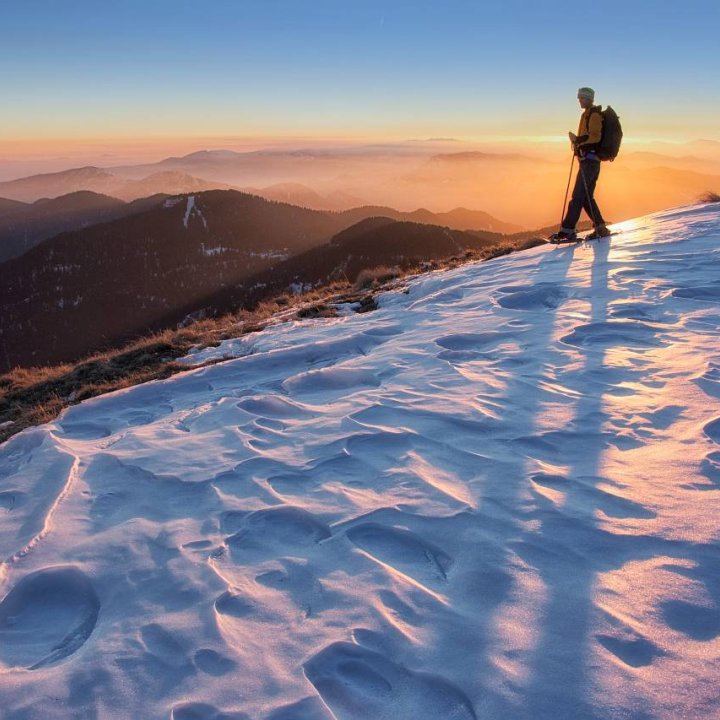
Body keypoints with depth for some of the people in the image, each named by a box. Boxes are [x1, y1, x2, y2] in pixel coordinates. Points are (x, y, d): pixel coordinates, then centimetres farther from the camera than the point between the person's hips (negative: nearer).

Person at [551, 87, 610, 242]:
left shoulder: (593, 115, -6)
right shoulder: (588, 115, 23)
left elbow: (595, 136, -18)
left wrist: (578, 139, -26)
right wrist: (578, 142, 10)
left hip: (589, 159, -10)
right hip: (590, 160, 10)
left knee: (578, 195, -14)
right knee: (586, 197, 9)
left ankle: (568, 229, -17)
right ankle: (600, 228, 12)